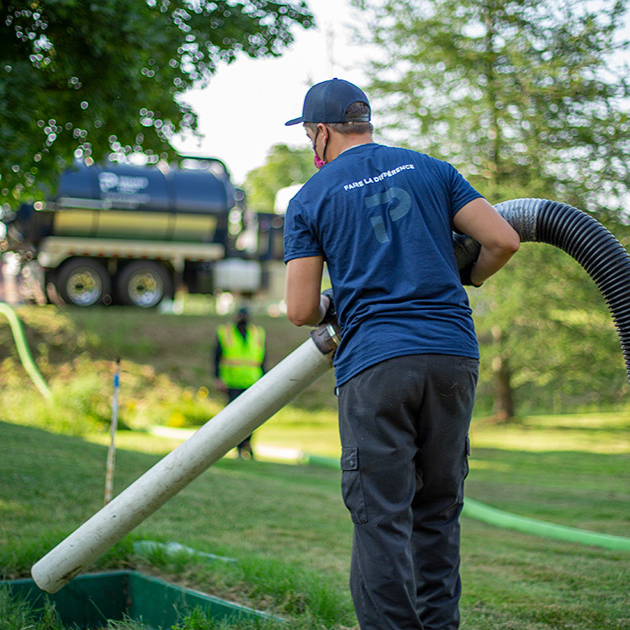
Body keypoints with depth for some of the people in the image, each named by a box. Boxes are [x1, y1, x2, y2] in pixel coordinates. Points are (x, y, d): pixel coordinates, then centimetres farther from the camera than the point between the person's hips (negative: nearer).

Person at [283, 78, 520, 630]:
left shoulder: (310, 199, 7)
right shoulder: (430, 169, 14)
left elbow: (301, 311, 1)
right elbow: (503, 240, 6)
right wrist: (466, 280, 25)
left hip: (374, 364, -3)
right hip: (454, 356, 4)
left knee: (381, 522, -2)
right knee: (438, 513, 14)